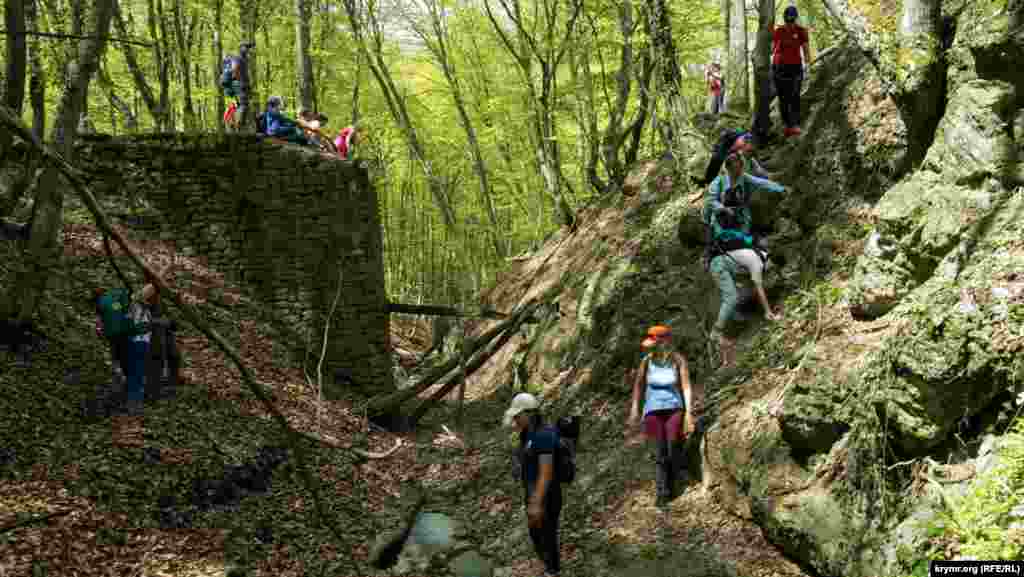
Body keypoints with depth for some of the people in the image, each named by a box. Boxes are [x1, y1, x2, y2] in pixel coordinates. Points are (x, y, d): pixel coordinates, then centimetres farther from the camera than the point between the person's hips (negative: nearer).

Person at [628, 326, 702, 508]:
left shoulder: (678, 360, -13)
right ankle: (663, 493, 8)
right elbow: (638, 384, 7)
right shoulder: (647, 360, -7)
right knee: (660, 453, -2)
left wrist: (689, 414, -14)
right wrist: (634, 409, 7)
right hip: (653, 410, 1)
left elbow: (687, 387, -11)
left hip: (674, 408, -1)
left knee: (674, 448, -8)